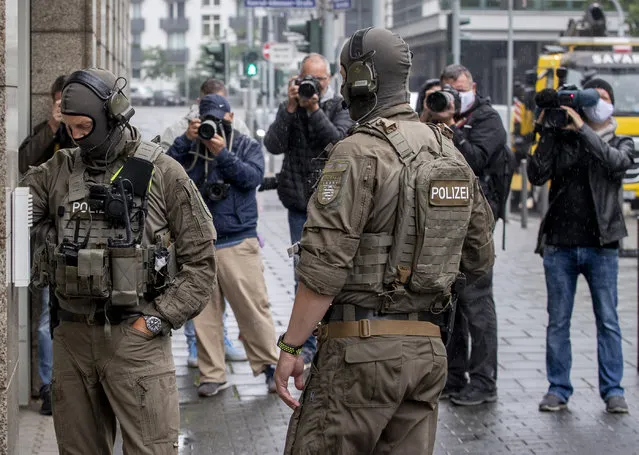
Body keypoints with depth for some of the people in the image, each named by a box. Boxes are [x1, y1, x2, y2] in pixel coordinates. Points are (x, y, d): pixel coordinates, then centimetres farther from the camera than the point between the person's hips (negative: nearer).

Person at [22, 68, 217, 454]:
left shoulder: (162, 173, -4)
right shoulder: (59, 171, 8)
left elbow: (200, 258, -3)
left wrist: (160, 318, -9)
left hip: (136, 335, -4)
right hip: (73, 334, 4)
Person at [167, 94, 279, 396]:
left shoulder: (248, 146, 8)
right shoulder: (190, 148, 12)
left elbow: (253, 177, -10)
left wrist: (222, 153, -17)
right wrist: (186, 140, -9)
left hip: (238, 243, -2)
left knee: (253, 307, -4)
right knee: (204, 312, 4)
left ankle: (268, 364, 8)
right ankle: (212, 374, 12)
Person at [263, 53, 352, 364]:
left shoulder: (340, 107, 3)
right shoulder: (289, 108, 7)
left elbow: (339, 141, -15)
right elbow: (274, 145, -7)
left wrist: (315, 109, -19)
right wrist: (290, 108, -14)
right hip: (300, 205, 2)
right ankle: (308, 343, 12)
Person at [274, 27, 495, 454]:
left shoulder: (359, 154, -12)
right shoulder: (451, 154, 11)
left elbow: (324, 266, -18)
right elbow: (480, 258, 18)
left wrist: (290, 347, -12)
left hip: (363, 344, -7)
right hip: (428, 348, 7)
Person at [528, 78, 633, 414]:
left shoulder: (620, 143, 10)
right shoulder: (561, 140, 8)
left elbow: (616, 162, -14)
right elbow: (537, 176, -5)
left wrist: (582, 129, -16)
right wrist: (547, 133, -10)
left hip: (601, 247, 0)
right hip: (559, 245, 0)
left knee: (608, 321, 2)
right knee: (557, 322, 5)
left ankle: (613, 390, 9)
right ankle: (558, 389, 13)